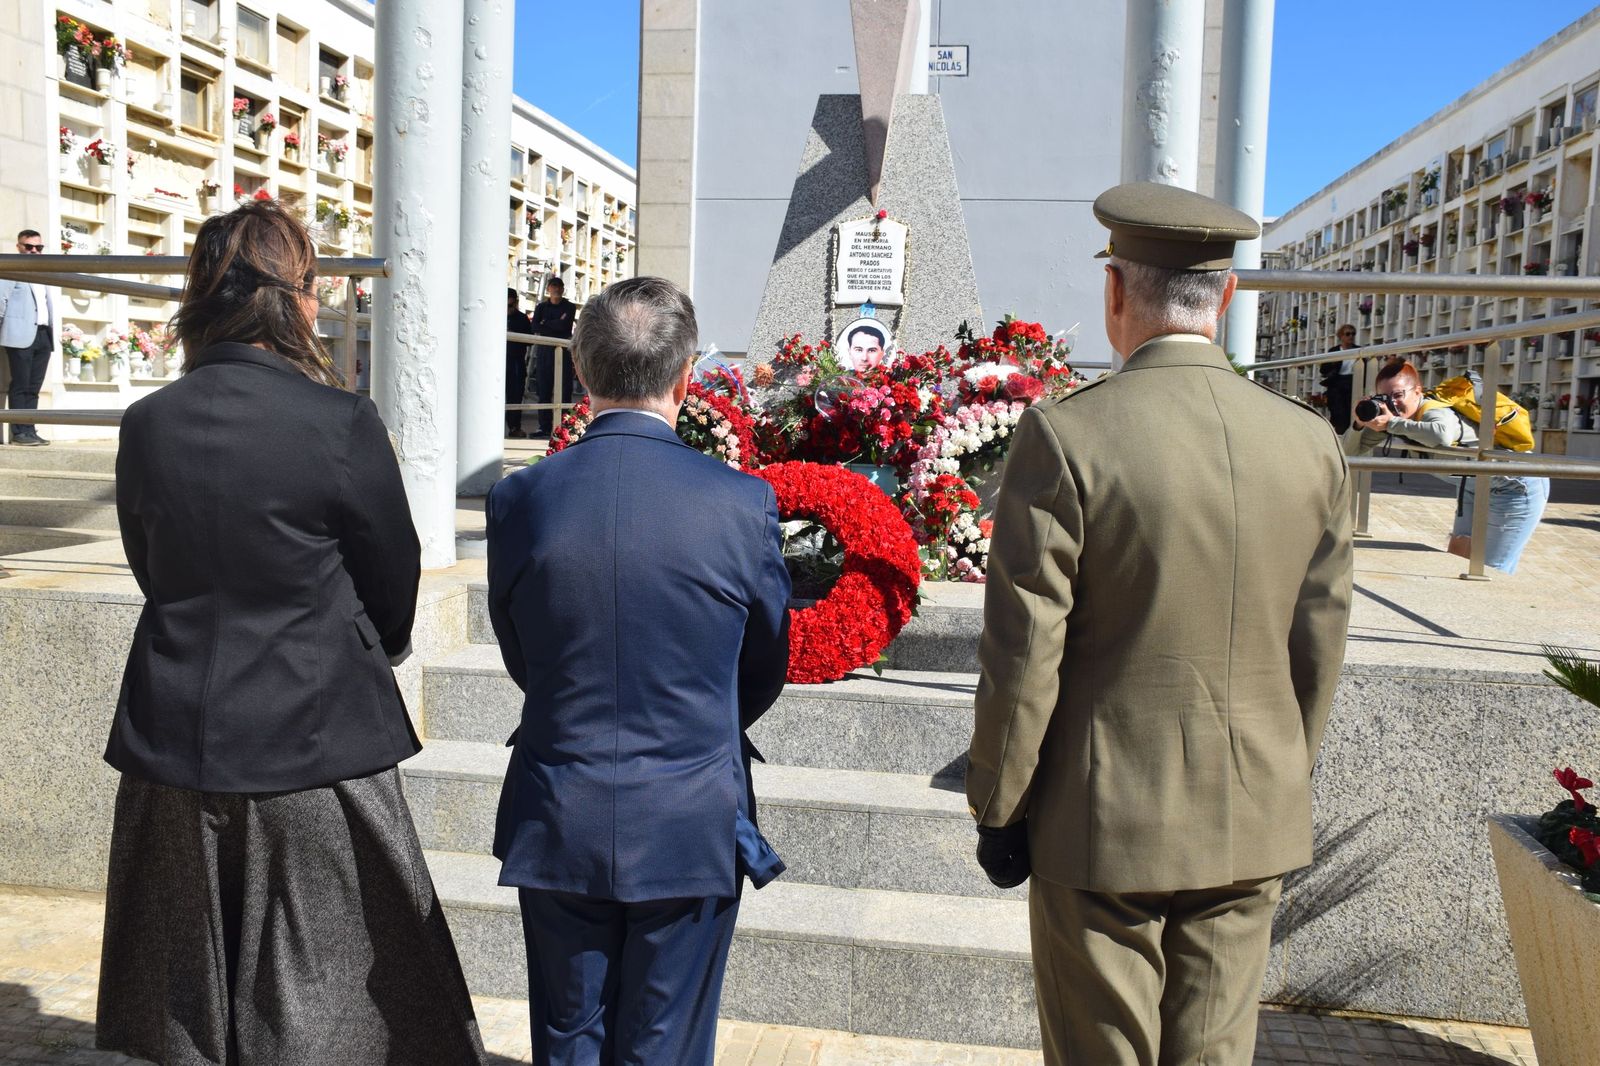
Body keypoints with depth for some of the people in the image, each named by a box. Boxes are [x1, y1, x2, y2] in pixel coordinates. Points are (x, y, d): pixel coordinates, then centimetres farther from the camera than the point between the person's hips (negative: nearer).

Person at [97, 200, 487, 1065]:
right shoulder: (342, 424, -16)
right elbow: (393, 585, -5)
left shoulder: (146, 424, -2)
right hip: (313, 741, -4)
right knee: (312, 997, 12)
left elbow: (154, 574, 9)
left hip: (175, 742, 5)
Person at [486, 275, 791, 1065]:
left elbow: (522, 662, 4)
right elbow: (766, 673, 1)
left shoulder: (518, 499, -9)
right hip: (693, 830, -1)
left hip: (557, 828, 2)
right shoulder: (744, 504, -13)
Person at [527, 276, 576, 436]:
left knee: (564, 390, -6)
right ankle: (544, 427, 4)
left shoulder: (569, 307, 8)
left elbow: (565, 325, -8)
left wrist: (546, 324, -1)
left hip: (564, 351, -2)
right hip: (544, 350, 2)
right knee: (543, 390, 0)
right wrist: (556, 325, -8)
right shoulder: (541, 307, 14)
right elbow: (535, 328, -2)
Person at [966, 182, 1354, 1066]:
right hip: (1250, 827, 5)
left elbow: (1023, 655, -14)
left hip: (1104, 824, -4)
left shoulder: (1066, 435, -16)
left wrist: (997, 808, -2)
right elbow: (1317, 650, 5)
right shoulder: (1311, 443, -2)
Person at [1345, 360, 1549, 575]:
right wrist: (1360, 424, -23)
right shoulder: (1393, 414, -6)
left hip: (1518, 486, -9)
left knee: (1491, 572, -8)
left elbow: (1442, 435, -56)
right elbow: (1351, 450, -4)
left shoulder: (1433, 412, -30)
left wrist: (1392, 423, -48)